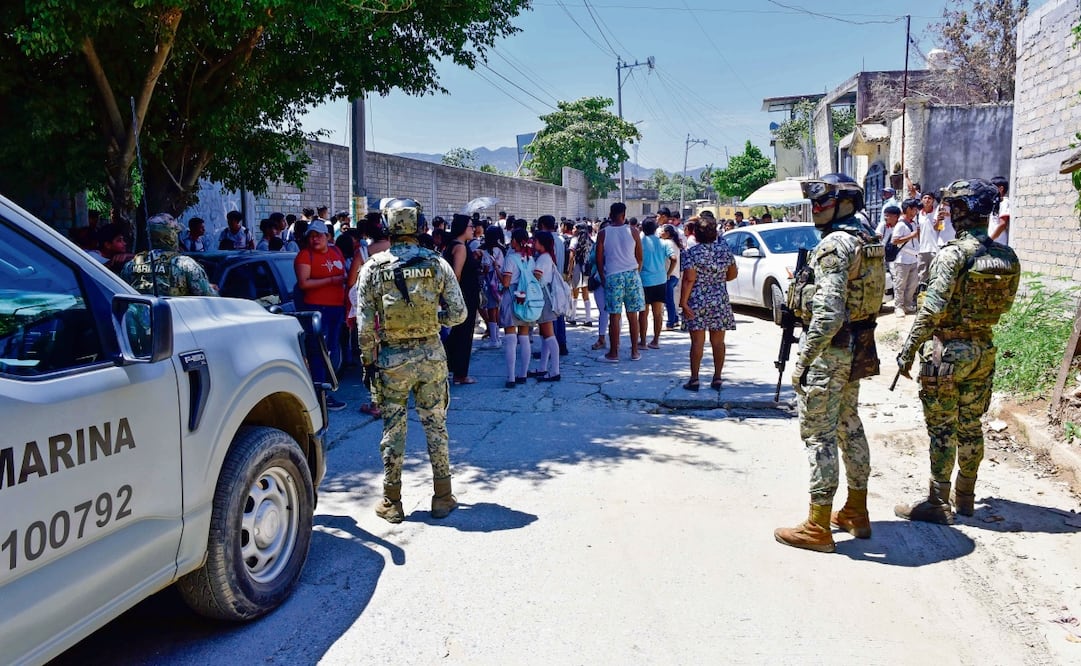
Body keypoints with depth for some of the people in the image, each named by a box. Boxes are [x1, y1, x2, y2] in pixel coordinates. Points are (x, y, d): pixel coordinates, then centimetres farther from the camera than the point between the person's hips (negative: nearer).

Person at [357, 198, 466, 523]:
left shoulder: (373, 268, -6)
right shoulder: (437, 264, -3)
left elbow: (366, 323, -7)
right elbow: (458, 314, -3)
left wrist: (368, 360, 3)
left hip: (391, 359, -1)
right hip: (431, 356, 1)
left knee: (393, 429, 9)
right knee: (436, 426, 12)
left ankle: (392, 502, 17)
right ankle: (442, 497, 20)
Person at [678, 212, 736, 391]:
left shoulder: (693, 252, -10)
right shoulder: (725, 249, 1)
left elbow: (689, 279, -15)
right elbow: (733, 274, 10)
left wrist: (683, 302, -13)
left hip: (697, 302, -3)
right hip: (720, 302, 3)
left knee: (697, 341, 1)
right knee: (718, 341, 8)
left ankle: (694, 379, 3)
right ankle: (717, 378, 13)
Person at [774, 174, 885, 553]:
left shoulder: (834, 245, -19)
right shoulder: (866, 242, 12)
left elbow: (828, 313, -26)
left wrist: (803, 359, -22)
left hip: (829, 350, -10)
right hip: (856, 350, 10)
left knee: (818, 435, -4)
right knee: (849, 427, 17)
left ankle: (817, 528, 2)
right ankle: (856, 513, 28)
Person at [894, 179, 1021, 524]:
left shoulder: (954, 254, -18)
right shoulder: (1007, 257, 3)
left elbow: (932, 309, -23)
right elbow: (1004, 305, 12)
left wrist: (908, 350, -17)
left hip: (947, 351, -7)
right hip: (983, 350, 7)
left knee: (942, 431, 1)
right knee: (971, 427, 16)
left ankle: (938, 503, 7)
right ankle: (965, 498, 27)